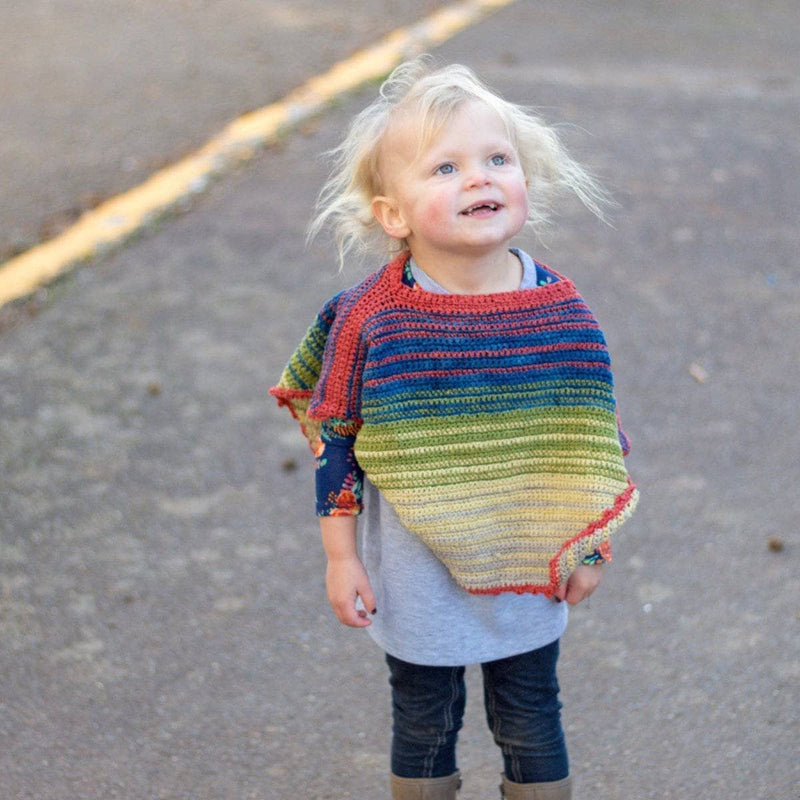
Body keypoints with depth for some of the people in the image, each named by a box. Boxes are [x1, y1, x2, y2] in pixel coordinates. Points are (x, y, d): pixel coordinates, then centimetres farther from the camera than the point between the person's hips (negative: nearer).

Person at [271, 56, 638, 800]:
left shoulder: (562, 313, -12)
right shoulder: (367, 321, -17)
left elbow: (596, 438, -1)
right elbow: (334, 443, -7)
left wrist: (589, 548, 3)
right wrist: (341, 558, -4)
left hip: (526, 576, 1)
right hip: (414, 581, -1)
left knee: (531, 727, 18)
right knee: (422, 724, 19)